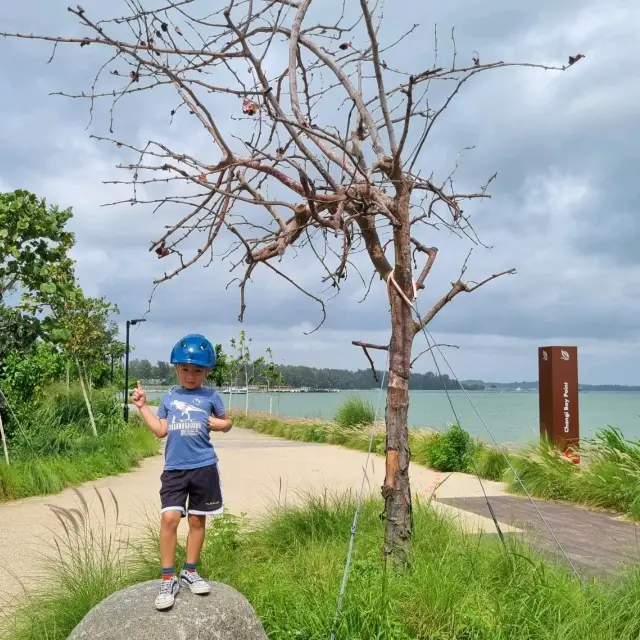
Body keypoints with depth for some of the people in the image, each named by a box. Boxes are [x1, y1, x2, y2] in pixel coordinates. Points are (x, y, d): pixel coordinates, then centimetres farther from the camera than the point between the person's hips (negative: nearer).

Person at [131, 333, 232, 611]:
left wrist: (218, 423, -7)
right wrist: (142, 406, 5)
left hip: (203, 467, -1)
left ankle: (190, 571, 26)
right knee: (169, 518, -12)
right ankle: (168, 578, -2)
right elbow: (160, 430, 7)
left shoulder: (211, 396, 3)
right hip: (174, 468, 1)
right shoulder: (169, 398, 9)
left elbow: (226, 422, 14)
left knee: (197, 520, 9)